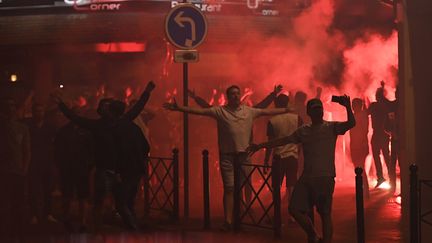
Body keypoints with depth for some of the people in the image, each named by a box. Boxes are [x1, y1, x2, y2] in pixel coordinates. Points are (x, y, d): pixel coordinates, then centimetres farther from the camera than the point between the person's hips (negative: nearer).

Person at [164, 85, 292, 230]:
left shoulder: (249, 111, 8)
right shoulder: (220, 111, -1)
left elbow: (268, 112, 14)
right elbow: (199, 111, -8)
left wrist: (287, 110, 15)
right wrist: (179, 108, -16)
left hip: (244, 154, 2)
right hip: (227, 156, -2)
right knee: (229, 188, -2)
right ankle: (228, 221, -1)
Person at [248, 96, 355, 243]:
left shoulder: (331, 127, -1)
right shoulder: (303, 130, 12)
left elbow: (351, 123, -16)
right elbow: (284, 140, 14)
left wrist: (347, 106, -30)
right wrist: (260, 146, 12)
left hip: (325, 178, -5)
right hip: (306, 177, 5)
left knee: (325, 214, -1)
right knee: (295, 209, 3)